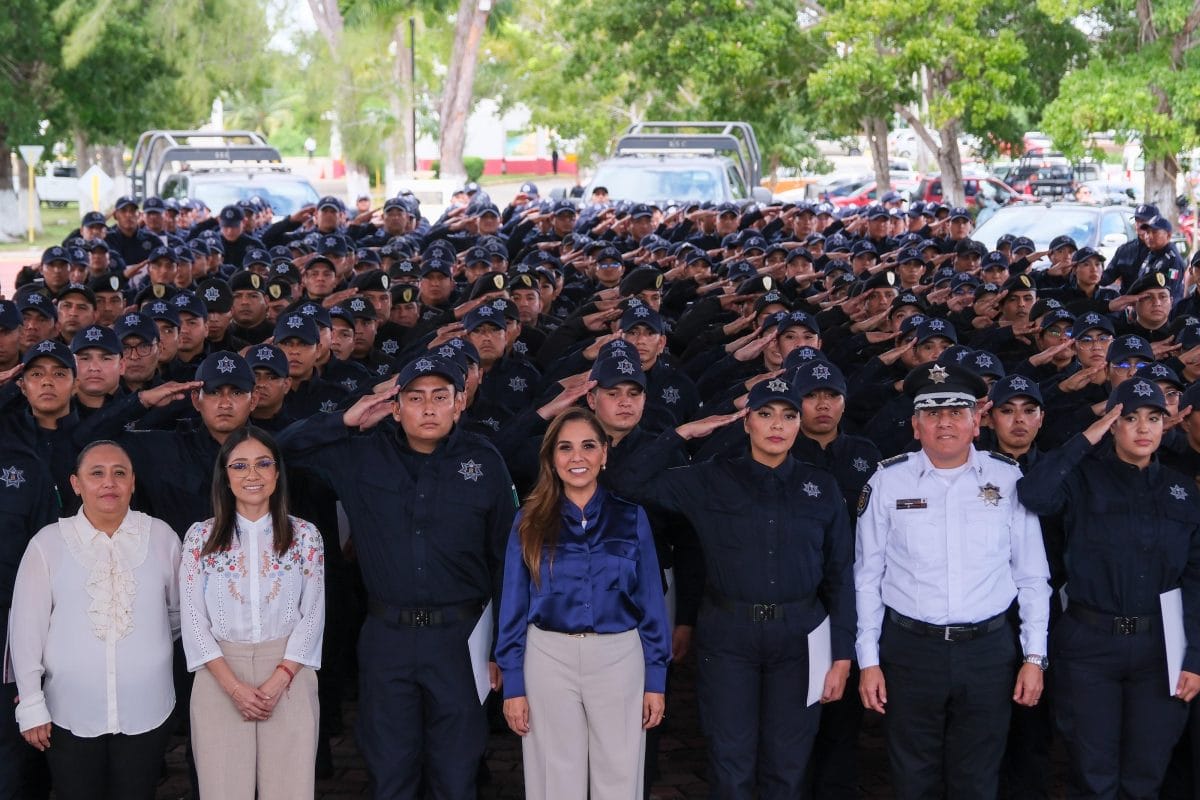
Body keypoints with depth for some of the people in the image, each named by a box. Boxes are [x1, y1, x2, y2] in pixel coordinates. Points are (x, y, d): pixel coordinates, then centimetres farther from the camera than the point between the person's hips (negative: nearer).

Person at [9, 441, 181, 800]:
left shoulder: (162, 537, 0)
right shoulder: (48, 543, -3)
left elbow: (178, 612, 13)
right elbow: (27, 628, -1)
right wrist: (31, 705, -1)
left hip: (147, 713, 1)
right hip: (70, 716, -1)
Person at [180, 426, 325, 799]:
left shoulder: (304, 536, 4)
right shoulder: (200, 537, 2)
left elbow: (312, 615, 1)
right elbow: (194, 620, 0)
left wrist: (278, 681, -11)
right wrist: (234, 686, -10)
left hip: (289, 677, 0)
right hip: (219, 678, 0)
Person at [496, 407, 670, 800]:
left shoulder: (630, 517, 2)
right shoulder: (531, 521, 2)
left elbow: (651, 602, 3)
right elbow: (513, 607, 3)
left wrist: (656, 679, 0)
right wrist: (513, 684, -2)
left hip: (618, 659, 0)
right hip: (549, 660, 0)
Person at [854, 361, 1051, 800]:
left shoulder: (1009, 480, 0)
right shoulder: (888, 482, -2)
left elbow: (1032, 577, 5)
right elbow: (868, 577, 2)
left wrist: (1035, 656, 1)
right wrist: (868, 660, 0)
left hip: (988, 652, 0)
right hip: (910, 649, 0)